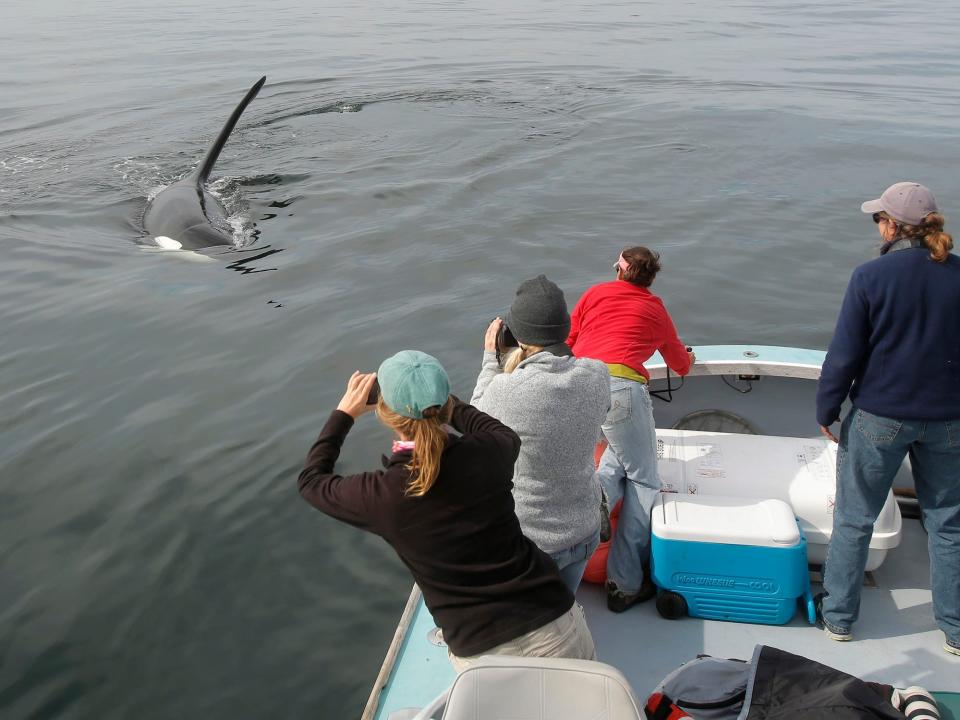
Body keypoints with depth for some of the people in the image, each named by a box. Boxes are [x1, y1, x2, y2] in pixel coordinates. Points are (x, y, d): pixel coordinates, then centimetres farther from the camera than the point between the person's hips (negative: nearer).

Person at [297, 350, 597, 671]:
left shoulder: (380, 494, -14)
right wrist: (443, 403, 23)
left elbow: (312, 481, 9)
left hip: (482, 654, -1)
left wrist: (343, 414, 16)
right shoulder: (485, 454, -10)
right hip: (556, 626, 2)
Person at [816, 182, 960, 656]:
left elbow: (845, 354, -11)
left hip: (880, 417, -3)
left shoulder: (871, 276, -14)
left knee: (854, 519, 12)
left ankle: (838, 617, 23)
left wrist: (826, 410, 1)